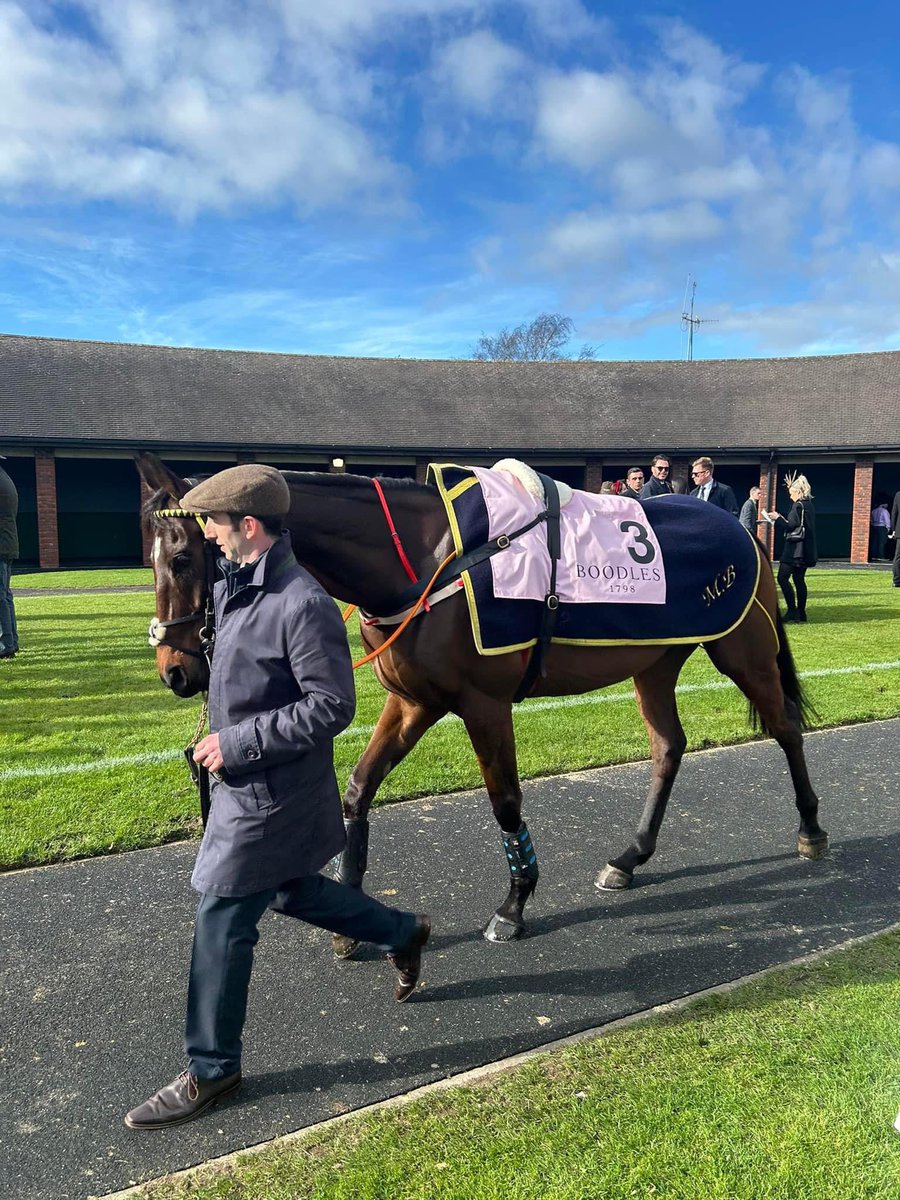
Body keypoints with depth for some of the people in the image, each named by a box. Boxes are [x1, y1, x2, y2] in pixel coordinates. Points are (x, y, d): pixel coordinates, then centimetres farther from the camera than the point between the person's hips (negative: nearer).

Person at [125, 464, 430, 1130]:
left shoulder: (302, 604, -25)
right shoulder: (238, 586, 3)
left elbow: (332, 707, -24)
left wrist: (237, 744, -23)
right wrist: (224, 735, 8)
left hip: (270, 796, -10)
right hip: (247, 781, 10)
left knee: (222, 924, 3)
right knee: (294, 892, 25)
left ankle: (211, 1070, 25)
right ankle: (403, 932, 45)